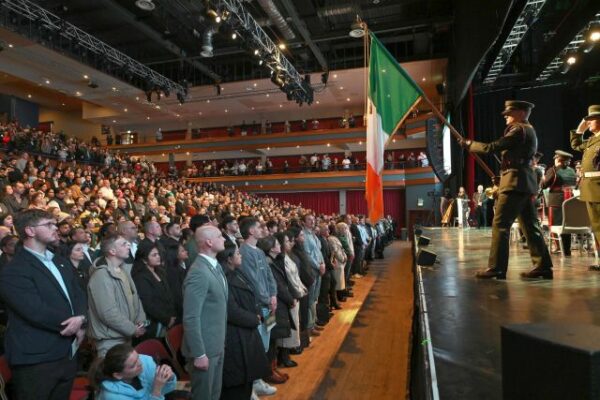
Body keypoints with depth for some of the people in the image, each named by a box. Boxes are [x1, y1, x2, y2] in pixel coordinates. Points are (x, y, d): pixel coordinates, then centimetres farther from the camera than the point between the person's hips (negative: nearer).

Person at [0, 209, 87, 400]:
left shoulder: (60, 261, 13)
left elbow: (77, 293, 8)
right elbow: (37, 312, -23)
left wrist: (80, 320, -12)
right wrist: (72, 322, -10)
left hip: (67, 353, 7)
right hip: (36, 360, -7)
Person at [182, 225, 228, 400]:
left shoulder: (215, 266, 6)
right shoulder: (199, 273, -23)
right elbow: (191, 318, -24)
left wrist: (222, 340, 14)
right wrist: (199, 354, -21)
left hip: (217, 345, 8)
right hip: (205, 348, -8)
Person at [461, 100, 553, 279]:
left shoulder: (519, 130, -10)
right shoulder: (528, 130, 21)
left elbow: (492, 147, -13)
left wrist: (470, 144, -2)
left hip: (515, 182, -10)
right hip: (525, 183, 10)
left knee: (500, 224, -10)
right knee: (530, 225, 11)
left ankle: (496, 268, -9)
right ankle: (542, 265, 14)